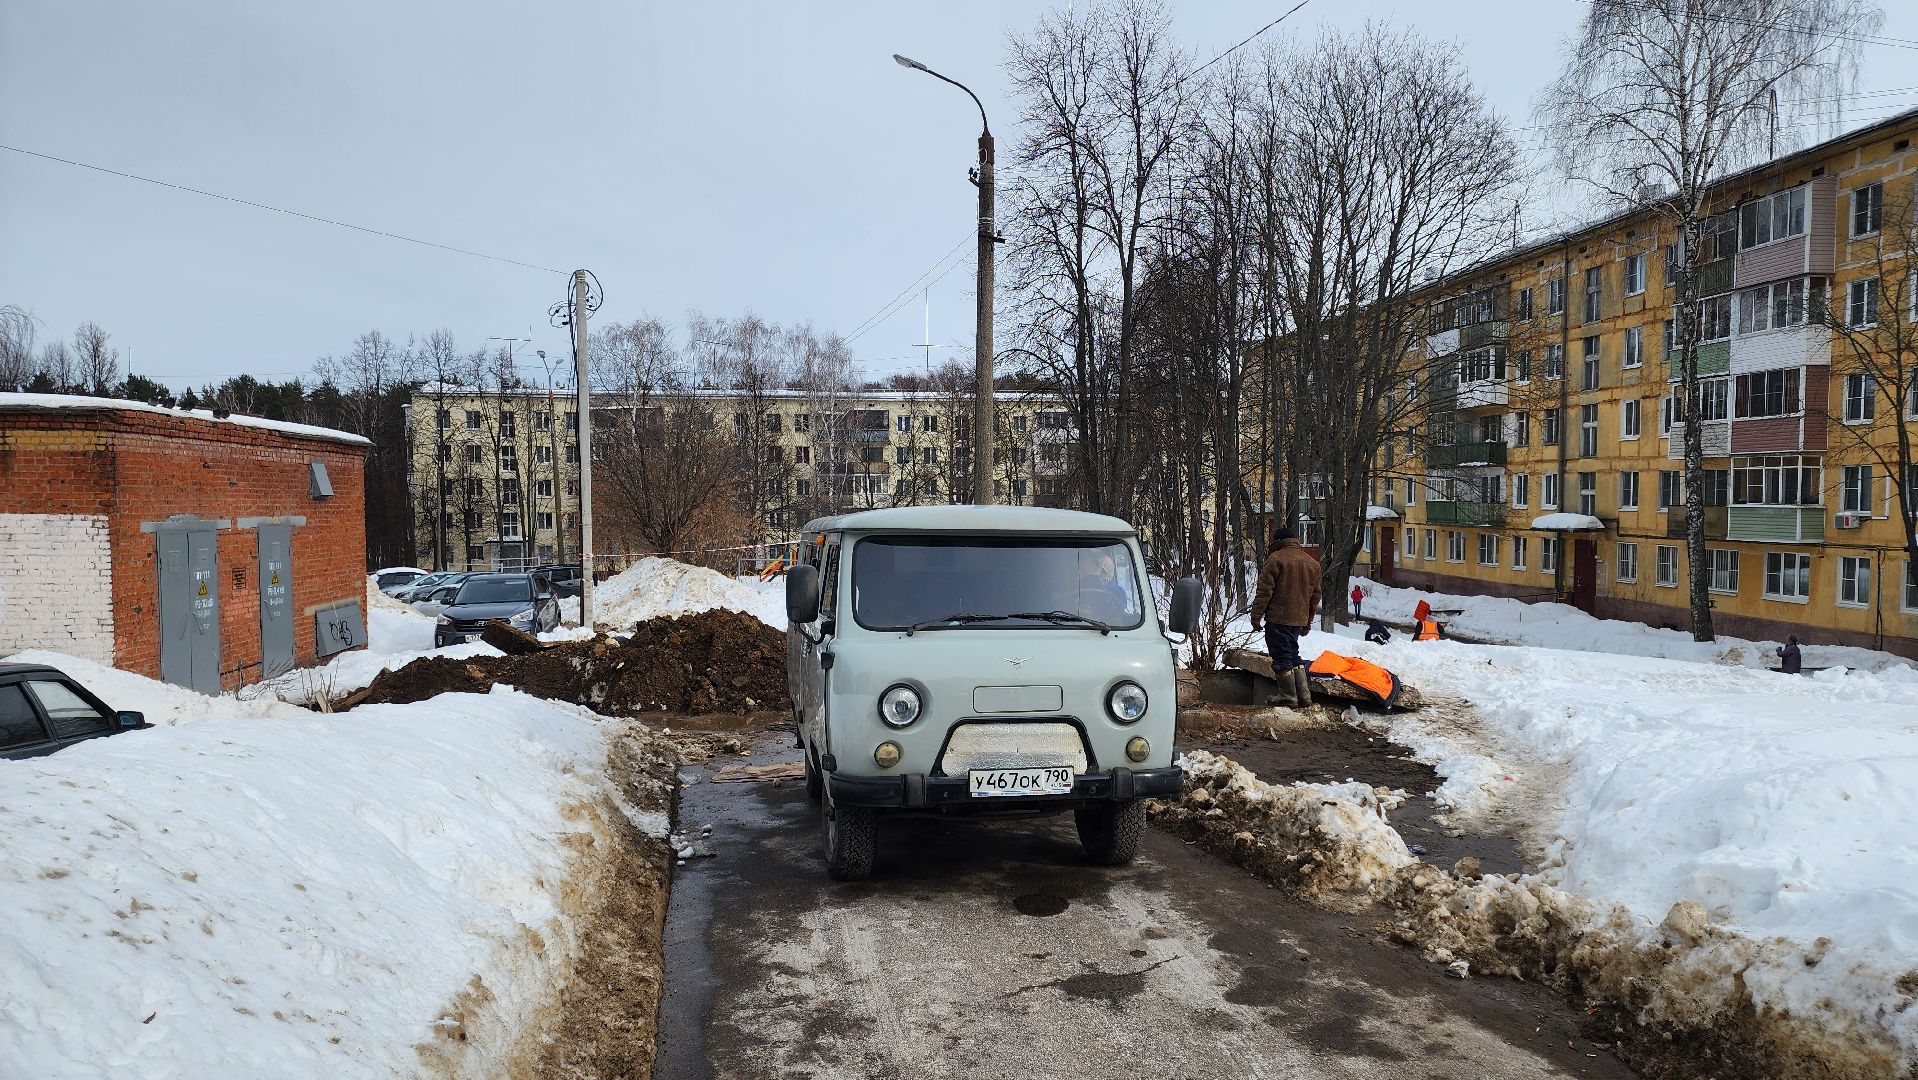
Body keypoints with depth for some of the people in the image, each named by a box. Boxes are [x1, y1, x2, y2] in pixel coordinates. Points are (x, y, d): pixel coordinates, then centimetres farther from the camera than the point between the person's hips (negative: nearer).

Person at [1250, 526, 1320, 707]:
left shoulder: (1276, 558, -8)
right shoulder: (1313, 563, 14)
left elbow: (1264, 590, -12)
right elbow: (1315, 595, 19)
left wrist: (1256, 616, -6)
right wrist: (1308, 621, 26)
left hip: (1278, 618, -7)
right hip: (1299, 619, 7)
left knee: (1281, 655, 1)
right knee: (1293, 654, 17)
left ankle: (1288, 695, 2)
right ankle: (1304, 694, 15)